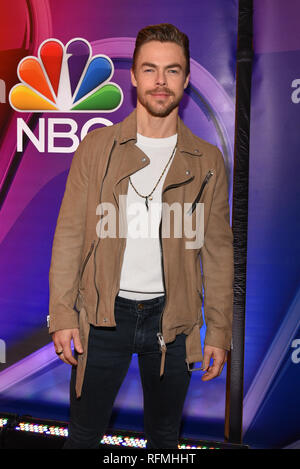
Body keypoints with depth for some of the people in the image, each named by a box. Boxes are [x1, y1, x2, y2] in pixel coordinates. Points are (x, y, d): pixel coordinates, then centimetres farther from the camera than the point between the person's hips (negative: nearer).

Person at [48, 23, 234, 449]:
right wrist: (62, 315, -7)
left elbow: (218, 250, 3)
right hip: (103, 316, 0)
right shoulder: (96, 147, 0)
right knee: (84, 432, 13)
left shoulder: (207, 160, 2)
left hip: (172, 318, 1)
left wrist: (219, 331, 0)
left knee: (165, 435, 18)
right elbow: (69, 234, -1)